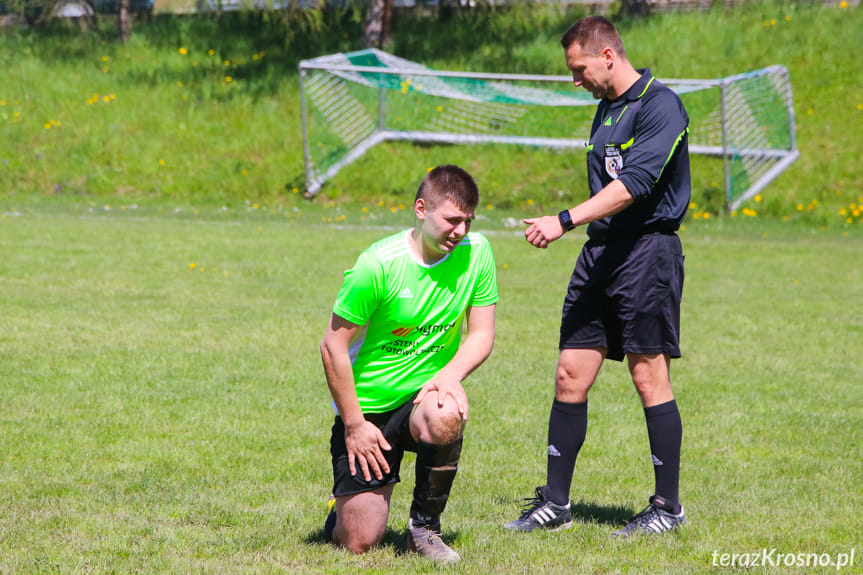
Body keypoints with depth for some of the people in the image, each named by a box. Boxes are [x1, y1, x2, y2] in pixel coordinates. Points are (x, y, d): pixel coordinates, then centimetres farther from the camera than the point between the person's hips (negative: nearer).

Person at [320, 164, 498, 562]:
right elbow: (333, 347, -12)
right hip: (367, 407, -2)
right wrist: (354, 424, -12)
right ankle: (346, 510, 32)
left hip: (423, 394, 2)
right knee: (359, 543, -8)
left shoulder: (476, 252, -8)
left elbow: (481, 335, -1)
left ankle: (424, 525, -10)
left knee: (445, 418, -37)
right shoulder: (378, 264, -19)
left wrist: (451, 374, -22)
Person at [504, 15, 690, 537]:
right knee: (571, 375, 4)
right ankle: (556, 503, 10)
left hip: (648, 250, -8)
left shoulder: (660, 105, -12)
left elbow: (635, 183, -22)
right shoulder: (607, 109, 17)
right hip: (600, 251, 9)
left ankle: (668, 507, 3)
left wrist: (564, 221, -25)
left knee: (650, 378, -6)